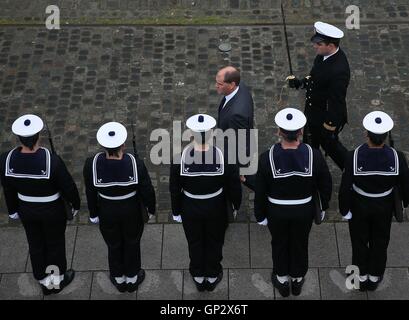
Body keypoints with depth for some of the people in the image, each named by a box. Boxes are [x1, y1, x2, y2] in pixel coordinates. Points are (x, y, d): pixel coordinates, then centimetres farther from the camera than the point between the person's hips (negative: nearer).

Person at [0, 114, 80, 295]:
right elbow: (68, 186, -20)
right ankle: (57, 280, 47)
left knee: (36, 245, 26)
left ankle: (45, 283, 47)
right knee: (55, 244, 23)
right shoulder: (52, 161, -36)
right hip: (53, 210, -3)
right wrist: (75, 204, 1)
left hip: (27, 210, 3)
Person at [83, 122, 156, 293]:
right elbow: (147, 191, -16)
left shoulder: (92, 165, -28)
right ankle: (132, 278, 48)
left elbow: (90, 193, -12)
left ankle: (119, 280, 49)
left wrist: (93, 213, 7)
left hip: (107, 213, 1)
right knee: (132, 243, 26)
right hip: (132, 212, 0)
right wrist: (151, 208, 5)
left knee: (114, 245, 26)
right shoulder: (136, 164, -30)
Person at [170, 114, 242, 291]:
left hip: (190, 209, 0)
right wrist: (237, 206, 7)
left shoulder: (179, 157, -26)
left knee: (195, 243, 23)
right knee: (214, 242, 24)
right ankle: (212, 276, 43)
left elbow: (174, 188, -12)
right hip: (216, 208, 0)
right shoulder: (225, 156, -26)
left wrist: (176, 211, 5)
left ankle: (198, 277, 43)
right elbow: (234, 185, -12)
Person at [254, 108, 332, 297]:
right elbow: (326, 185, -9)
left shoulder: (267, 159, -28)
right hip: (304, 211, 1)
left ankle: (282, 281, 45)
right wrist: (323, 207, 10)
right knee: (300, 244, 25)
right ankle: (298, 280, 47)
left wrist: (260, 215, 1)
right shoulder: (314, 156, -25)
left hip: (276, 211, -1)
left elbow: (260, 192, -16)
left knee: (280, 244, 24)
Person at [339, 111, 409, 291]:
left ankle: (362, 278, 43)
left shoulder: (353, 157, -32)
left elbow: (345, 188, -24)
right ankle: (374, 278, 45)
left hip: (359, 205, -1)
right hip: (384, 207, 1)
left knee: (360, 241, 23)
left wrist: (344, 209, -6)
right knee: (380, 242, 25)